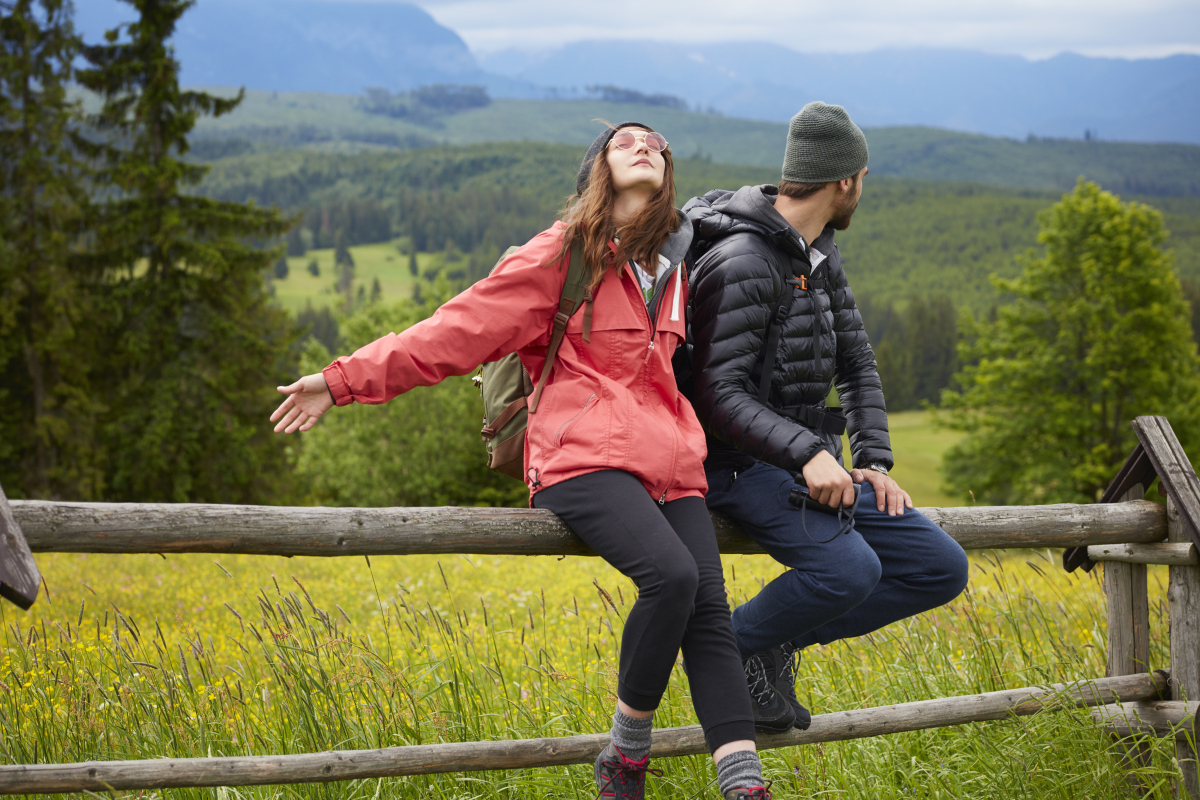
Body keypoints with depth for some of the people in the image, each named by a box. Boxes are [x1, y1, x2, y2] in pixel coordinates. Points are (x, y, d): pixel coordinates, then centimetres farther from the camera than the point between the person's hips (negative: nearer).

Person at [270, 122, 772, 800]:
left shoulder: (673, 266, 21)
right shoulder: (565, 254, 4)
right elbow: (464, 328, 2)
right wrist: (346, 380, -2)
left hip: (670, 460, 6)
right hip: (586, 456, -5)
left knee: (709, 609, -14)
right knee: (671, 574, -29)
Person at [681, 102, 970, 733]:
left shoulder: (821, 257, 13)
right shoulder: (741, 263, -17)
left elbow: (856, 365, 17)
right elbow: (718, 397, -22)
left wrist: (874, 462, 3)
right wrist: (806, 452, -33)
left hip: (811, 464, 9)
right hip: (744, 467, -9)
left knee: (942, 568, -1)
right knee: (850, 569, -32)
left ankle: (782, 638, 4)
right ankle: (732, 646, -6)